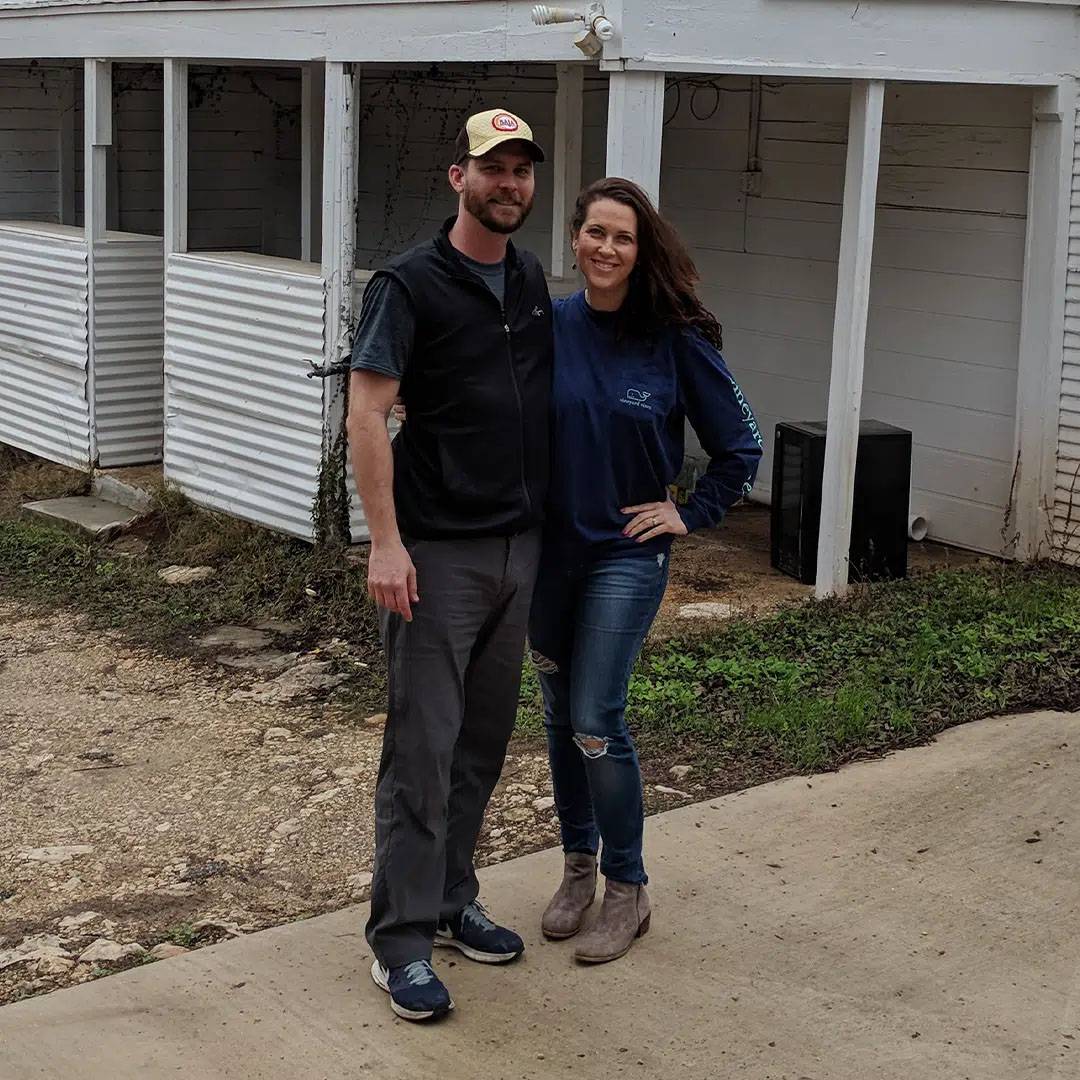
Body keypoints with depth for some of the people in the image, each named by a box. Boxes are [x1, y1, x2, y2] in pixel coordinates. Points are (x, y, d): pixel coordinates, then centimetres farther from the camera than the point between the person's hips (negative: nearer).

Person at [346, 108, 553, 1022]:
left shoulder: (532, 280, 11)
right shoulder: (411, 285, -10)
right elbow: (366, 415, -15)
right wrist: (385, 541, -21)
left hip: (519, 546, 7)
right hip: (438, 552, -7)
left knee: (485, 738, 14)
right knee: (423, 746, -3)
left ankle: (450, 899, 27)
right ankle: (402, 938, 5)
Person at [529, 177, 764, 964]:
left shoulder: (675, 340, -9)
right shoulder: (548, 327, -3)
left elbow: (740, 447, -1)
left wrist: (690, 517, -3)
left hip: (626, 555, -3)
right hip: (549, 547, 4)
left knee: (597, 724, -7)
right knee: (559, 714, 12)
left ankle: (628, 890, 10)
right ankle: (578, 865, 30)